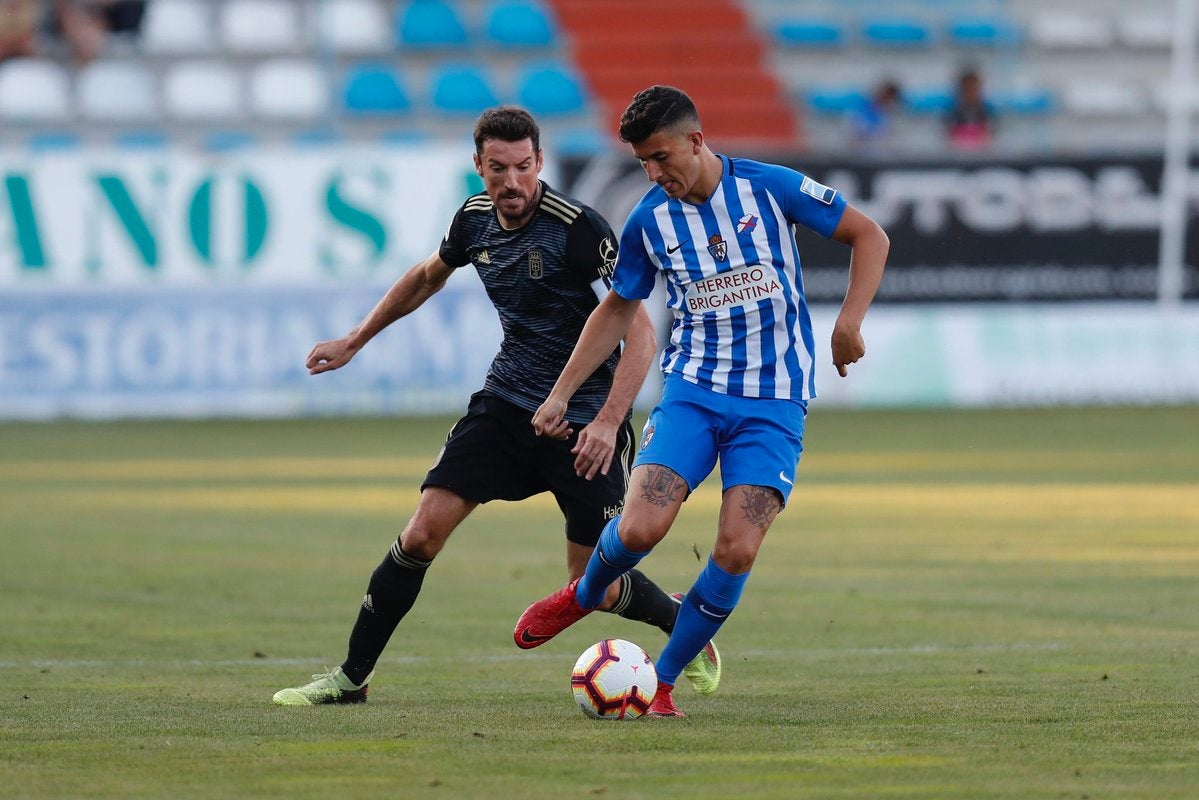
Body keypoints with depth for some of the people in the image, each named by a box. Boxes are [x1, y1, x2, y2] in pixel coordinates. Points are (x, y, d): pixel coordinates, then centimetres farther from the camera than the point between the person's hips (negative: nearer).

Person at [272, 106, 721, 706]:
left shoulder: (578, 228, -19)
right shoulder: (475, 220, 0)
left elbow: (640, 332, -21)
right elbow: (426, 278, 24)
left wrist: (608, 422, -31)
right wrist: (352, 342, 28)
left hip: (584, 419, -5)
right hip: (506, 403, 5)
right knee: (421, 535, -8)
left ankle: (688, 626, 29)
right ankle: (351, 676, 3)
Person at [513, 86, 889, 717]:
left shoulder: (771, 188, -5)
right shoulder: (649, 221, 2)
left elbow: (869, 237, 4)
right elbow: (618, 309, 17)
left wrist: (849, 321, -9)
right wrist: (560, 395, 15)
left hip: (774, 401, -1)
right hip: (692, 389, 1)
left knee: (737, 551, -15)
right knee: (640, 528, -18)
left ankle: (662, 681, 3)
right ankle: (585, 595, 17)